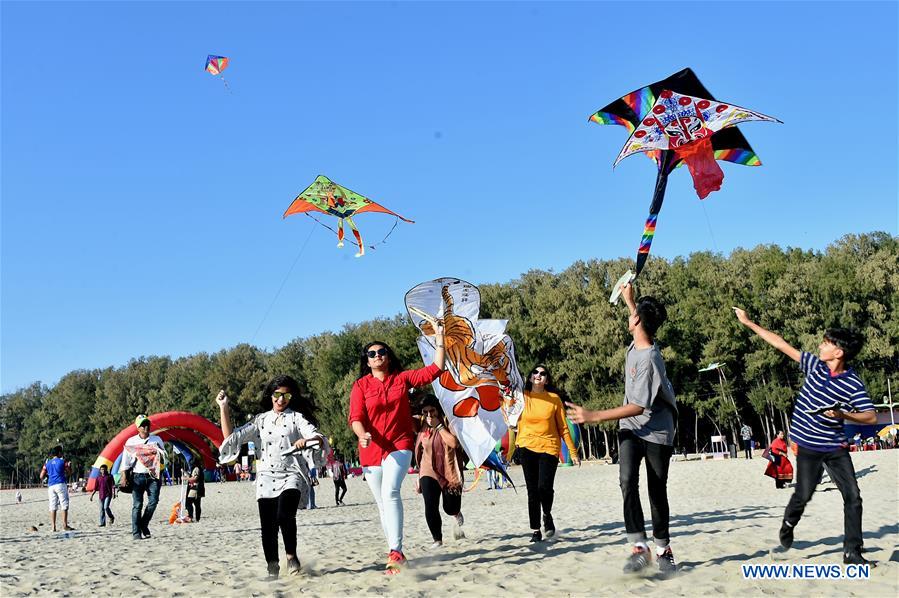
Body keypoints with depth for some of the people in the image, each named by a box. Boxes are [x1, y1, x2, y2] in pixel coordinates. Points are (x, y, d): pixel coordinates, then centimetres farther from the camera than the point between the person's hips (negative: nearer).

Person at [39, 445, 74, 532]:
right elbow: (69, 472, 8)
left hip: (51, 486, 4)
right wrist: (69, 466, 25)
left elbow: (41, 476, 8)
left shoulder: (47, 463, 11)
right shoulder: (62, 461, 0)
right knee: (64, 505, -1)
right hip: (60, 484, -4)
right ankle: (65, 525, -8)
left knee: (53, 507, 4)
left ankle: (54, 527, 1)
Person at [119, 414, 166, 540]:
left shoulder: (156, 440, 10)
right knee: (137, 505, -4)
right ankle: (136, 533, -1)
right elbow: (125, 460, 4)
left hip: (153, 476, 1)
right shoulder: (131, 441, 7)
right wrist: (124, 477, -5)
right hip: (137, 476, -1)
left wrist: (160, 454, -10)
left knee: (153, 501, -10)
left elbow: (164, 457, 13)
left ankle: (144, 525, 11)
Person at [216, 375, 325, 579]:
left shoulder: (297, 418, 6)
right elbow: (231, 437, 7)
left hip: (290, 477, -3)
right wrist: (224, 408, 2)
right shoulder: (260, 420, 14)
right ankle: (272, 568, 11)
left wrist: (307, 440, -31)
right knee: (268, 526, -2)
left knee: (284, 515, -26)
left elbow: (319, 437, -8)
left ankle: (291, 555, -6)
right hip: (267, 478, 3)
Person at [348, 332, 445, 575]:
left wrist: (439, 339, -1)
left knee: (390, 492, -25)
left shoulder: (402, 378, 5)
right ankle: (394, 552, 23)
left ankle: (396, 552, -28)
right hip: (371, 449, 2)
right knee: (382, 503, 10)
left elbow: (435, 370, 2)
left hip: (399, 446, -2)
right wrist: (362, 434, -28)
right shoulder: (361, 385, 2)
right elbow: (356, 417, -8)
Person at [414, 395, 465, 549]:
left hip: (450, 472, -3)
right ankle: (437, 539, 6)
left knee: (450, 508, 3)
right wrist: (419, 477, 19)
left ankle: (458, 516, 41)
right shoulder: (421, 427, 6)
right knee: (430, 508, -11)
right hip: (429, 473, 3)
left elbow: (454, 443, -23)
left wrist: (439, 426, -21)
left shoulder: (447, 422, -7)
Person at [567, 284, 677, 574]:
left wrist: (593, 416, -28)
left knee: (657, 491, 2)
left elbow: (638, 407, -27)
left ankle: (663, 549, 19)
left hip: (656, 431, -6)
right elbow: (642, 321, 26)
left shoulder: (648, 360, -26)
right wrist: (629, 299, 32)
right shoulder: (638, 342, -2)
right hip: (630, 428, 6)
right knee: (628, 481, -15)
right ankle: (639, 547, -18)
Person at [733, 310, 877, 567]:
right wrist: (749, 323, 5)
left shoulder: (853, 384, -11)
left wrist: (842, 415, -28)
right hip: (809, 446, 1)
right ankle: (788, 525, 32)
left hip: (836, 447, -1)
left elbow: (872, 417, -13)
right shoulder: (814, 365, -3)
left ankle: (852, 552, 6)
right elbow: (782, 344, 2)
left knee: (853, 497, -5)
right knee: (803, 494, 1)